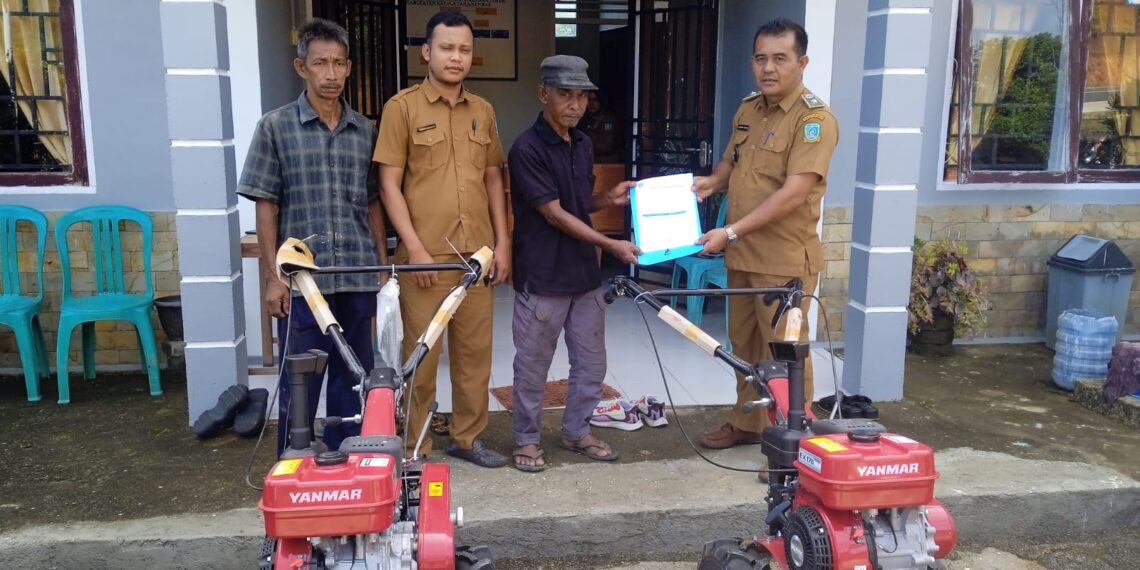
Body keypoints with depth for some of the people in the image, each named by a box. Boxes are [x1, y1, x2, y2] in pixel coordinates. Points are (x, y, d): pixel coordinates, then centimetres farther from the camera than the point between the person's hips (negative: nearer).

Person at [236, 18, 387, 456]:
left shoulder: (366, 130, 8)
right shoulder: (275, 127, 0)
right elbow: (266, 207, 0)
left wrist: (384, 266, 8)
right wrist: (273, 276, -5)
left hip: (359, 277, 3)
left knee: (352, 380, 12)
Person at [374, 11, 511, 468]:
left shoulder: (483, 111, 12)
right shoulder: (402, 107, -3)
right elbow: (389, 185, -6)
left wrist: (502, 242, 8)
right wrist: (414, 248, -13)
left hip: (478, 252, 5)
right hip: (426, 254, -4)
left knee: (475, 349, 11)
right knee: (421, 353, 3)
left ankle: (467, 437, 26)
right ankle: (415, 447, 17)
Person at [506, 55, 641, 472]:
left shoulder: (583, 144, 9)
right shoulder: (527, 149, -14)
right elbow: (554, 214, -17)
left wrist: (610, 199, -2)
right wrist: (611, 245, -20)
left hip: (585, 274, 7)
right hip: (542, 279, -7)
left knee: (591, 363, 14)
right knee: (533, 366, 7)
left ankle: (576, 430, 32)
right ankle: (527, 438, 24)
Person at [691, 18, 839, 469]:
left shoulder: (814, 119, -16)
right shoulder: (747, 110, 9)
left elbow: (793, 194, -25)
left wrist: (731, 231, -27)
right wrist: (713, 180, 0)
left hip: (785, 260, -8)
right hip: (742, 254, 8)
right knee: (744, 345, 18)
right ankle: (747, 422, 35)